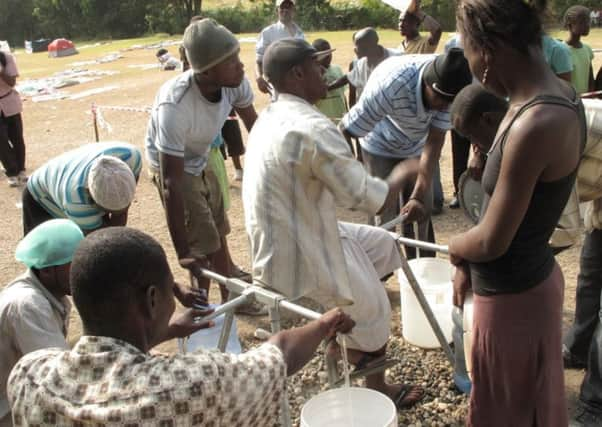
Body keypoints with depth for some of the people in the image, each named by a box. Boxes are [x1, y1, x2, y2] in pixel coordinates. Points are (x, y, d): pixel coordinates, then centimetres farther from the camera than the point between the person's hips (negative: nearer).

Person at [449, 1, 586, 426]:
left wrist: (455, 247, -2)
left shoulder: (536, 124, -31)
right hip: (529, 279, 9)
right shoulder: (552, 96, -1)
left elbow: (492, 240, -23)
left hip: (512, 296, -8)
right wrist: (468, 264, 9)